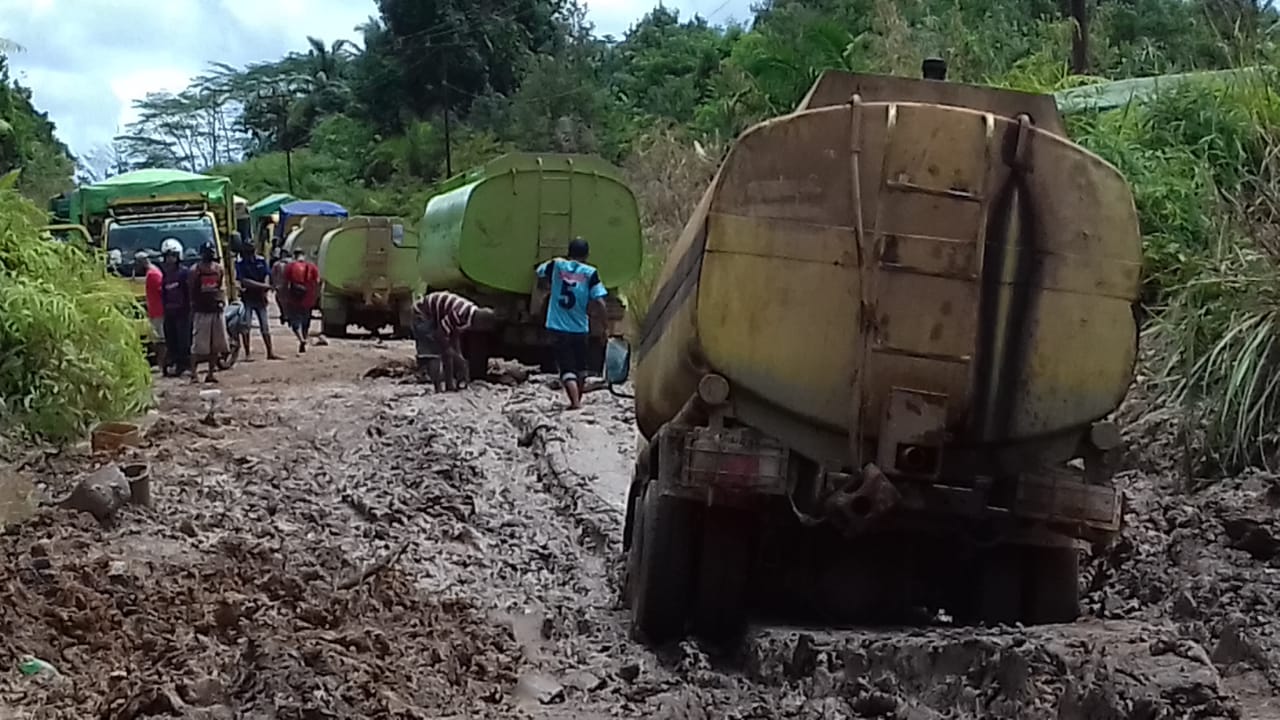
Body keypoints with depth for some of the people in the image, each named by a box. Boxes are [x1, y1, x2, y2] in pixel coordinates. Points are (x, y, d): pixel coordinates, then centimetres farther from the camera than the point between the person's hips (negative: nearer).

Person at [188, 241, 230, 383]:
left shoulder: (219, 269, 8)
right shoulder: (195, 270, -5)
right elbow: (192, 292, -2)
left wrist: (221, 300, -1)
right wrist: (193, 307, -5)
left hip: (216, 310, 5)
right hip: (201, 311, -5)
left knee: (216, 344, 6)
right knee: (198, 345, -7)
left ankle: (211, 373, 14)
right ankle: (194, 372, -3)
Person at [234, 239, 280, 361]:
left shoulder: (261, 260, 5)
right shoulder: (240, 263, -7)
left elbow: (267, 275, 3)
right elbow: (244, 281, -15)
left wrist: (265, 287, -17)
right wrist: (261, 285, -19)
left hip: (260, 297, 4)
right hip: (247, 297, -4)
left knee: (265, 325, 8)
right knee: (246, 326, -3)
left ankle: (270, 352, 14)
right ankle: (247, 354, 3)